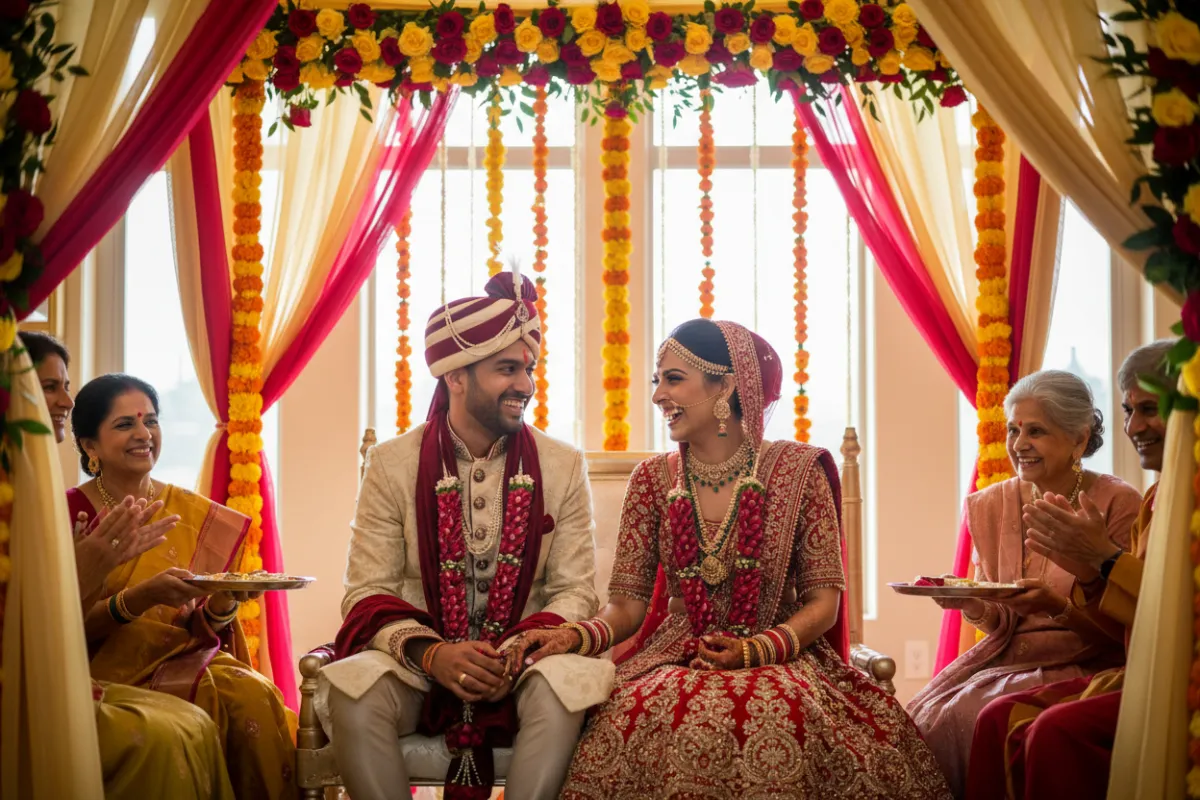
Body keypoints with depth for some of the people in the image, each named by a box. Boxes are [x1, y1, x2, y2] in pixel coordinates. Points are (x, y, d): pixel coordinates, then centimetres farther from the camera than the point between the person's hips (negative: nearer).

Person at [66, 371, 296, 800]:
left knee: (252, 693, -27)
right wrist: (137, 599, -23)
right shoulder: (70, 514, -2)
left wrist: (223, 602, -14)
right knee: (213, 700, -30)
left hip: (185, 660, 4)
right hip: (111, 673, -3)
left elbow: (202, 630, 8)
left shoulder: (197, 516, 8)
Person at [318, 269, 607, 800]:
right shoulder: (391, 464, 1)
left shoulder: (563, 468, 4)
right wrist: (431, 654, -22)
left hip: (522, 661, 0)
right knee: (351, 692, -32)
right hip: (419, 658, 0)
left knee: (566, 686, -34)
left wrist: (518, 652, -19)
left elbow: (575, 591, 1)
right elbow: (367, 594, -3)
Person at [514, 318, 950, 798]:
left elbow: (823, 602, -2)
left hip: (779, 661, -1)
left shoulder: (797, 470, 0)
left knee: (774, 723, -36)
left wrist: (756, 650, -19)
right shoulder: (653, 480, 8)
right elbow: (627, 606, 4)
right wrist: (577, 636, -17)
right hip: (677, 663, 2)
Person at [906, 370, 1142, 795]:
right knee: (922, 716, -22)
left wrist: (1059, 606, -24)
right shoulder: (990, 506, 7)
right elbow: (999, 622, 11)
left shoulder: (1118, 504, -7)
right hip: (1004, 659, 5)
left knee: (965, 717, -27)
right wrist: (969, 604, -11)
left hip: (1082, 666, -5)